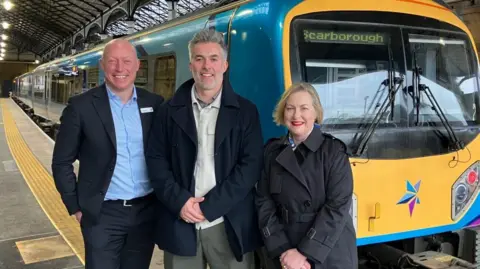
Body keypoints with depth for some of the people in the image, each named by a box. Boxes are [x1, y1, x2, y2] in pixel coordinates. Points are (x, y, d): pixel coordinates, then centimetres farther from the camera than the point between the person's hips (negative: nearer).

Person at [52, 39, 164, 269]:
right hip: (103, 215, -3)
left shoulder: (155, 103, 1)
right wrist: (76, 207, -3)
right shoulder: (81, 106, -7)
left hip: (147, 211, 3)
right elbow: (62, 162, -2)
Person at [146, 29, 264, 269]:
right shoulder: (170, 110, 7)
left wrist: (208, 206, -12)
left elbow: (251, 165, -6)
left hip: (229, 225, -1)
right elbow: (155, 160, 4)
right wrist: (179, 201, -12)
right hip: (180, 224, 1)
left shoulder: (245, 111, 1)